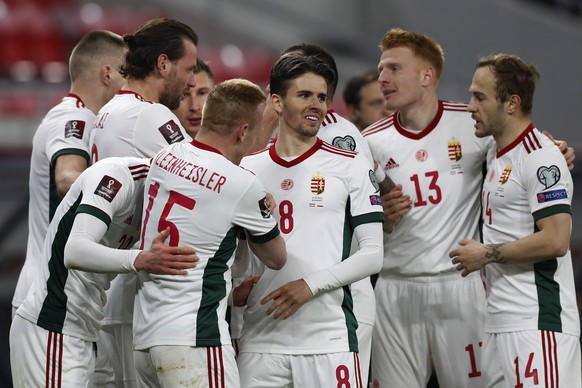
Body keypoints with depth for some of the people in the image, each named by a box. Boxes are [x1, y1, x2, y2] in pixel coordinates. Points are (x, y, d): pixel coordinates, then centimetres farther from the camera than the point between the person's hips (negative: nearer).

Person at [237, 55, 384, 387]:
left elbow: (373, 254, 0)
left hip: (328, 339, -2)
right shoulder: (248, 169, 12)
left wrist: (311, 284, -12)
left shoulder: (350, 166, 4)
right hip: (260, 342, 2)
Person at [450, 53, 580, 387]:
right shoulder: (497, 156, 19)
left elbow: (555, 240, -19)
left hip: (538, 323, -10)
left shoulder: (541, 157, -11)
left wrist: (487, 254, -10)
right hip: (499, 323, 10)